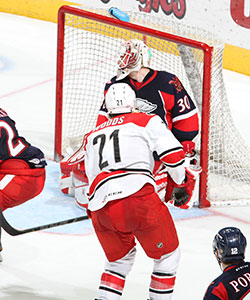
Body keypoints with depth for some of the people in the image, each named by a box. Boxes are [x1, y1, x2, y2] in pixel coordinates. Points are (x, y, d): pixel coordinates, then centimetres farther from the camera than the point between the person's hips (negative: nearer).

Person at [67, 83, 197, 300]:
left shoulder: (92, 136, 31)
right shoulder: (147, 121, 17)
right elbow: (174, 153, 5)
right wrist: (182, 182, 22)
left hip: (101, 208, 5)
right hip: (138, 197, -5)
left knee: (120, 257, 28)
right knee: (167, 255, 17)